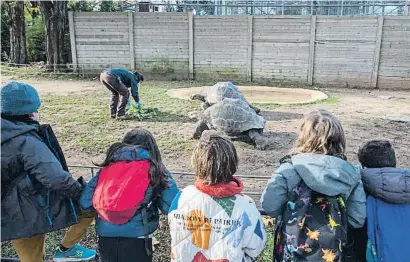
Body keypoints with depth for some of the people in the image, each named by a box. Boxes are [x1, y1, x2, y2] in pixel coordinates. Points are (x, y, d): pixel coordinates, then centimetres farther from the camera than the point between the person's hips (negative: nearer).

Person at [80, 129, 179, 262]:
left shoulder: (109, 166, 7)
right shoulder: (155, 169, -1)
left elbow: (85, 202, 5)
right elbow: (172, 206, -7)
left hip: (105, 235, 3)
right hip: (136, 237, -3)